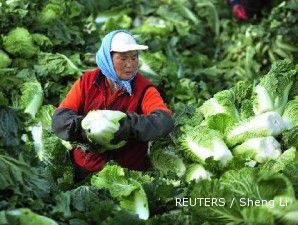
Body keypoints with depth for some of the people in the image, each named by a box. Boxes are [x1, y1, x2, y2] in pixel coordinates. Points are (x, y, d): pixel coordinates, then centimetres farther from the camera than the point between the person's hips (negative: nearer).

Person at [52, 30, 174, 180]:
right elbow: (59, 120, -3)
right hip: (85, 170, 1)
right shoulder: (87, 82, 3)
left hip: (129, 171, -1)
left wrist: (126, 125, -32)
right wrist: (84, 127, -24)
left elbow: (165, 122, -18)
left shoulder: (144, 89, -1)